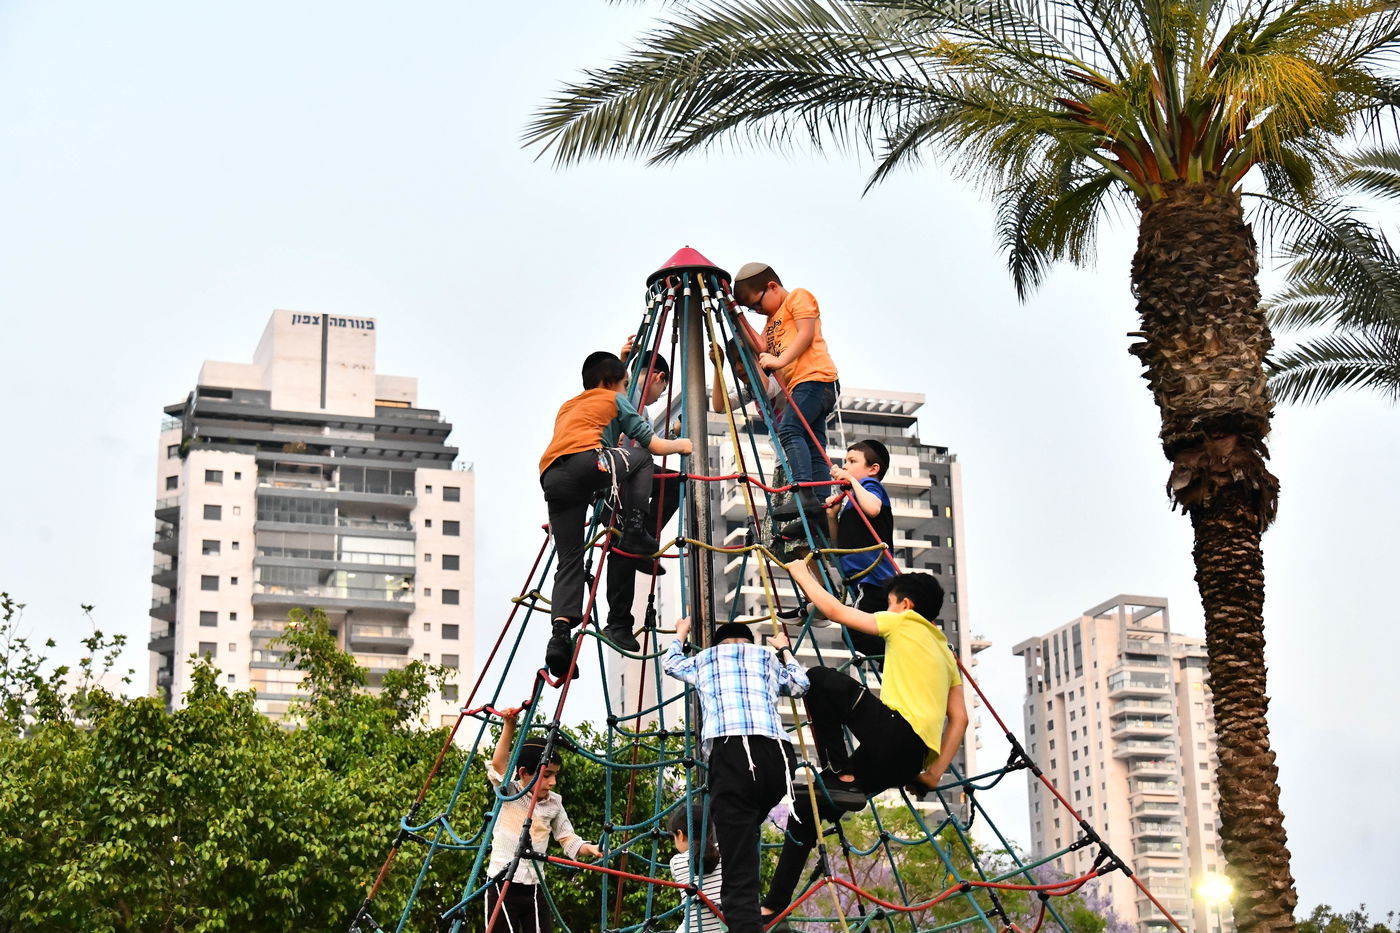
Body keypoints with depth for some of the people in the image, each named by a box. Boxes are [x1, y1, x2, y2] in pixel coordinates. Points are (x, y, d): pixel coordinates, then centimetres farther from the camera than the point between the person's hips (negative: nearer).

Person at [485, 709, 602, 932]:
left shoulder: (553, 803, 7)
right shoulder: (508, 794, -4)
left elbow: (567, 838, 11)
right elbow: (498, 765, -20)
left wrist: (589, 848, -9)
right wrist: (509, 726, -27)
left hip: (534, 888, 4)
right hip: (502, 886, -4)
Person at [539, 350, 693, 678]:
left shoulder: (567, 407, 39)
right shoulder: (614, 400, 23)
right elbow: (655, 445, 22)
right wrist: (681, 445, 42)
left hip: (551, 477, 5)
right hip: (585, 461, -5)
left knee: (568, 560, 7)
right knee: (641, 458, 21)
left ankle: (561, 629, -13)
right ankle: (635, 530, 5)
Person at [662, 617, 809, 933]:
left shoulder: (704, 659, 27)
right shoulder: (768, 658, 29)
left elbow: (670, 662, 48)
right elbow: (800, 684, 46)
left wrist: (681, 634, 66)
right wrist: (784, 650, 60)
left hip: (731, 751, -3)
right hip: (779, 755, 3)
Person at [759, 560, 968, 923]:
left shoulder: (904, 622, 8)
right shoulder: (945, 652, 29)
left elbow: (835, 610, 6)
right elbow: (959, 718, 21)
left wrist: (802, 575, 21)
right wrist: (935, 771, 17)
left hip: (896, 732, -8)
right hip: (906, 764, 8)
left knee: (821, 678, -6)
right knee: (806, 806, 11)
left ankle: (841, 777, -8)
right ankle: (774, 906, 8)